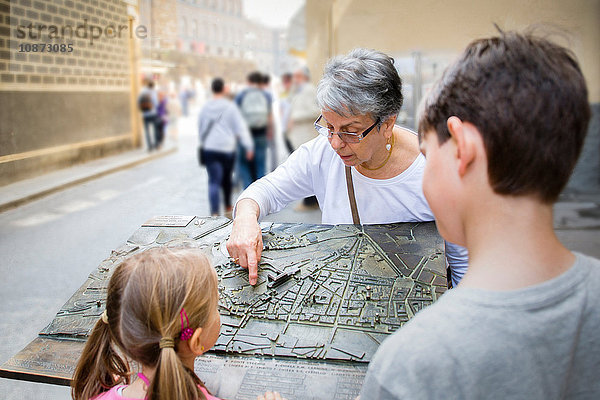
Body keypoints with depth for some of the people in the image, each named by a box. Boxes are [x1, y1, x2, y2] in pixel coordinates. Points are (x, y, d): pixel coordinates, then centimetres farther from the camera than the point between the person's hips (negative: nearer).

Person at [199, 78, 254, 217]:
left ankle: (214, 213, -19)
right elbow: (241, 128, -9)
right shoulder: (230, 107, -5)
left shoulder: (205, 107, 6)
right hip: (228, 148, -1)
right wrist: (249, 146, -7)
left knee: (214, 181, -4)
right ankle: (228, 208, 33)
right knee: (226, 179, 17)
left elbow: (200, 128, 16)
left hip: (210, 149, 1)